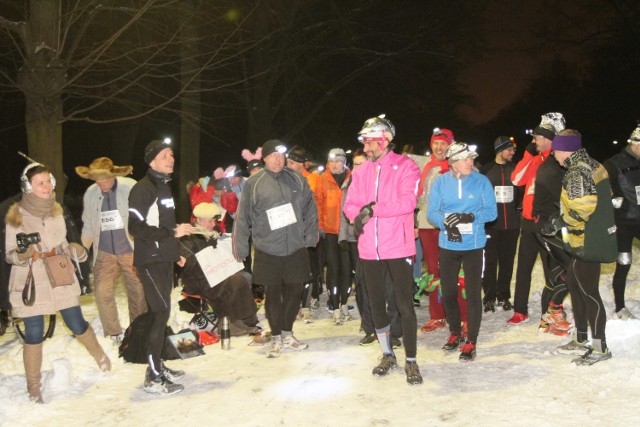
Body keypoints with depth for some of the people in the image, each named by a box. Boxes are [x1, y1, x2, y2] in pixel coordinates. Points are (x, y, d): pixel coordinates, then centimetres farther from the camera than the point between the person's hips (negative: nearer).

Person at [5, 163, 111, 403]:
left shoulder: (55, 210, 3)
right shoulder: (16, 216, -10)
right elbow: (9, 254, -6)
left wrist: (75, 251, -6)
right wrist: (23, 255, -27)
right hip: (31, 281, -3)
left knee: (78, 325, 7)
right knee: (34, 334, 3)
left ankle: (100, 355, 36)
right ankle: (33, 386, 21)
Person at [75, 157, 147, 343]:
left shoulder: (130, 187, -12)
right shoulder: (90, 194, 0)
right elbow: (88, 225, 11)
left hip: (131, 250, -2)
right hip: (104, 252, 3)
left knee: (138, 292, 8)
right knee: (103, 292, -5)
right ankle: (114, 333, 12)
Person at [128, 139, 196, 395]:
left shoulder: (164, 186, 16)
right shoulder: (142, 189, -12)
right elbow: (136, 228, -19)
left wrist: (175, 252, 20)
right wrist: (173, 232, -21)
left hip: (164, 260, 9)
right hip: (150, 261, -9)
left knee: (160, 313, 12)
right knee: (161, 313, -9)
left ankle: (157, 366, 23)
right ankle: (153, 378, -2)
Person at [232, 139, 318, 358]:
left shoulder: (297, 180, 6)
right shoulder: (254, 183, -1)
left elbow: (310, 209, 9)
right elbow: (243, 217, 2)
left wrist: (310, 235, 3)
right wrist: (241, 247, 1)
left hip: (295, 248, 2)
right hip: (267, 250, -2)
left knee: (294, 291, 8)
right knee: (272, 294, 5)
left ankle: (287, 334, 26)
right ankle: (276, 338, 20)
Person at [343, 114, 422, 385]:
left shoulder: (405, 167, -6)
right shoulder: (361, 171, 9)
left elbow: (407, 202, -18)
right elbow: (350, 204, 5)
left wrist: (374, 208, -19)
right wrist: (358, 214, -16)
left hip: (398, 247, -5)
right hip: (369, 248, 5)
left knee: (405, 305, -1)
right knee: (376, 304, 15)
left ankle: (410, 361, 14)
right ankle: (387, 355, 32)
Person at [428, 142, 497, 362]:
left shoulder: (481, 181, -5)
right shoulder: (441, 182, -1)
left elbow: (492, 211, -5)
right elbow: (432, 212, -2)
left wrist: (470, 217, -21)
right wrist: (446, 224, -21)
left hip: (473, 245, -2)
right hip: (447, 245, 2)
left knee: (473, 294, 0)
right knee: (448, 292, 11)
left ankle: (471, 341, 13)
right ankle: (455, 333, 33)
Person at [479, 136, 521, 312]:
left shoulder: (515, 169, 9)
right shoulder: (486, 170, 0)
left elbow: (521, 191, 14)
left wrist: (517, 207, 1)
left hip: (511, 224, 3)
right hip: (491, 223, -3)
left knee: (507, 261, 7)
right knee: (490, 261, -1)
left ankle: (504, 295, 18)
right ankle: (489, 296, 9)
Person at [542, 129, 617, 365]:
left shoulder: (577, 172, -19)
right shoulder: (593, 165, 11)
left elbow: (581, 209, -26)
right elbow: (601, 198, 16)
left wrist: (556, 223, -13)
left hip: (586, 242, -10)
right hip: (595, 237, 10)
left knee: (589, 292, -1)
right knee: (574, 282, 19)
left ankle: (600, 347, 10)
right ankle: (580, 340, 29)